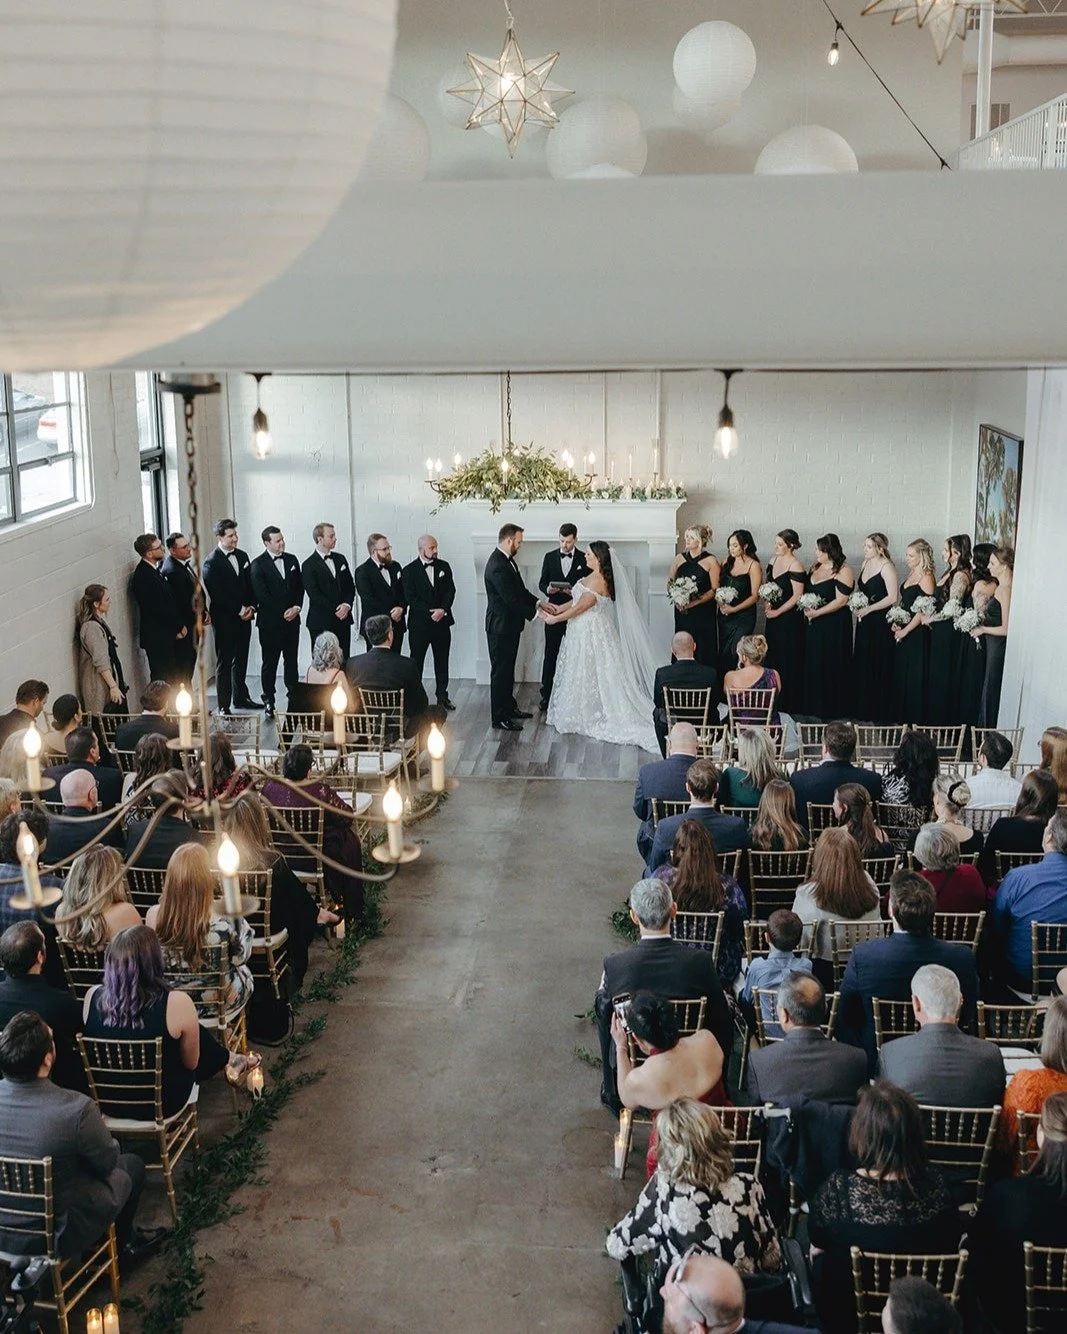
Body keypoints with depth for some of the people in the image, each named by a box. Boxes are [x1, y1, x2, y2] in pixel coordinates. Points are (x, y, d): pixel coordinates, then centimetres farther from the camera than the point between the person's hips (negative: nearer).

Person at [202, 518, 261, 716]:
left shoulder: (242, 556, 9)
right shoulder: (212, 563, -12)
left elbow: (250, 584, 13)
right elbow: (217, 594, -16)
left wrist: (251, 607, -2)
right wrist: (239, 610, -15)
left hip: (244, 617, 7)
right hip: (224, 620, -6)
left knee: (241, 660, 16)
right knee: (224, 663, 0)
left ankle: (241, 697, 29)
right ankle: (223, 705, 3)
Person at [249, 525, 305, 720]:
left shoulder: (292, 560, 9)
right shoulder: (258, 564, -7)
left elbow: (299, 587, 11)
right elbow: (261, 595, -12)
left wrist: (297, 607, -6)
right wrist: (283, 613, -13)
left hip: (292, 620, 4)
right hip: (270, 622, -4)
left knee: (291, 660, 10)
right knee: (270, 662, 2)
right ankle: (268, 701, 9)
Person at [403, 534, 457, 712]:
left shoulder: (444, 566, 6)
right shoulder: (409, 570, -4)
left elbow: (450, 591, 1)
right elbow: (411, 598, -10)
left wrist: (443, 610, -15)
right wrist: (430, 613, -16)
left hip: (442, 621, 3)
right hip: (419, 624, -3)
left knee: (442, 661, 9)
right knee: (416, 662, 2)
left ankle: (442, 696, 18)